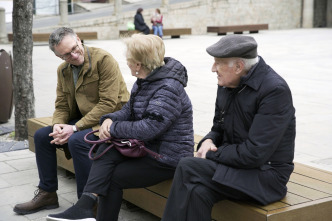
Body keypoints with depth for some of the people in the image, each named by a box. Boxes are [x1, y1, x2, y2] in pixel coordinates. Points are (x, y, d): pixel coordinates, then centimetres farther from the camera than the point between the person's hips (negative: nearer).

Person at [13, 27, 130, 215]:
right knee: (42, 136, 0)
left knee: (77, 141, -31)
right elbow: (62, 106, 11)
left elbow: (108, 104, -22)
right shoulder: (63, 70, 7)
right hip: (84, 119, 8)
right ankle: (47, 194, 13)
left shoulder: (104, 59, -17)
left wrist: (76, 127, -24)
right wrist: (57, 125, -13)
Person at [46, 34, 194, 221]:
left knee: (113, 177, -9)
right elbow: (128, 110, 15)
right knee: (106, 151, -14)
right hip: (149, 148, 8)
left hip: (168, 158, -8)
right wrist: (110, 119, -7)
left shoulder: (168, 89, -23)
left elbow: (148, 128, -29)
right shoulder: (145, 81, 9)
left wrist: (114, 129, -16)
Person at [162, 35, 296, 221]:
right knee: (198, 191, -25)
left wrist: (211, 155, -13)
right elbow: (219, 129, 18)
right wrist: (208, 141, -5)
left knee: (187, 168, -24)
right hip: (236, 162, 6)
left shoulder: (275, 90, -18)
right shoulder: (227, 84, 4)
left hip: (266, 173, -6)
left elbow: (255, 154, -22)